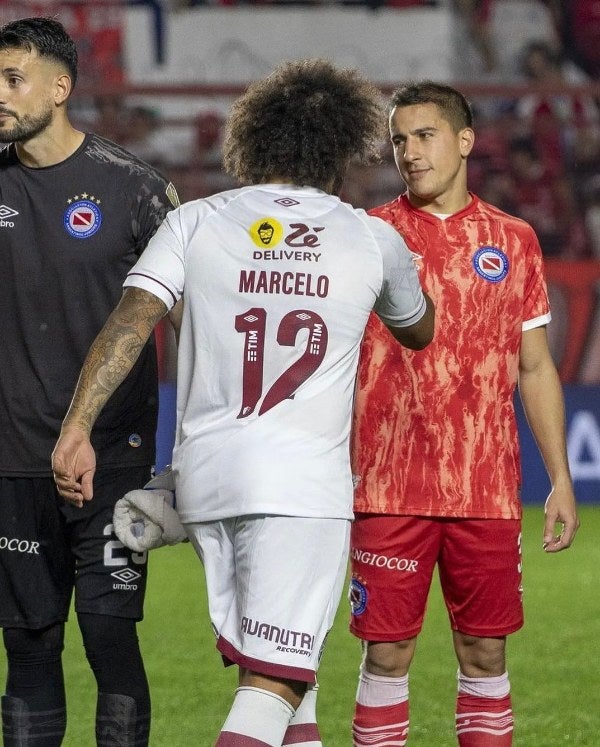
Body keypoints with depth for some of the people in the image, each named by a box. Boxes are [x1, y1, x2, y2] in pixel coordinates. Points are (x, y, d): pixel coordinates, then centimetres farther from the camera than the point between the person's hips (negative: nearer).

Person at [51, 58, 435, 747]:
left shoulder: (194, 221, 6)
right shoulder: (373, 239, 6)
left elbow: (129, 321, -8)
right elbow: (418, 332, 27)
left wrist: (77, 427, -12)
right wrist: (407, 278, 48)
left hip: (203, 476, 4)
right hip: (304, 481, -4)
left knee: (278, 667, 19)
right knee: (276, 680, -8)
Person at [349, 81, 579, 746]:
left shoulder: (512, 240, 9)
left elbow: (534, 367, 13)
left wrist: (561, 479, 8)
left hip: (487, 492, 2)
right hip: (390, 490, -2)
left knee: (485, 653, 5)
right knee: (387, 653, -2)